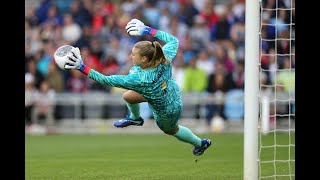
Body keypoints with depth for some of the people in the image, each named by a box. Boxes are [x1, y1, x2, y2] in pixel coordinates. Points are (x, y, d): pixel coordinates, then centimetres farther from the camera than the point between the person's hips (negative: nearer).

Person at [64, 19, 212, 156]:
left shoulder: (139, 79, -45)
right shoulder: (165, 59, -30)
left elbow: (107, 80, -43)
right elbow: (173, 40, -8)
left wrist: (82, 67, -43)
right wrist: (148, 31, -12)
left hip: (168, 111, -6)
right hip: (171, 91, 6)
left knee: (171, 130, 29)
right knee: (128, 96, 13)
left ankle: (200, 143, 56)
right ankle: (135, 118, 49)